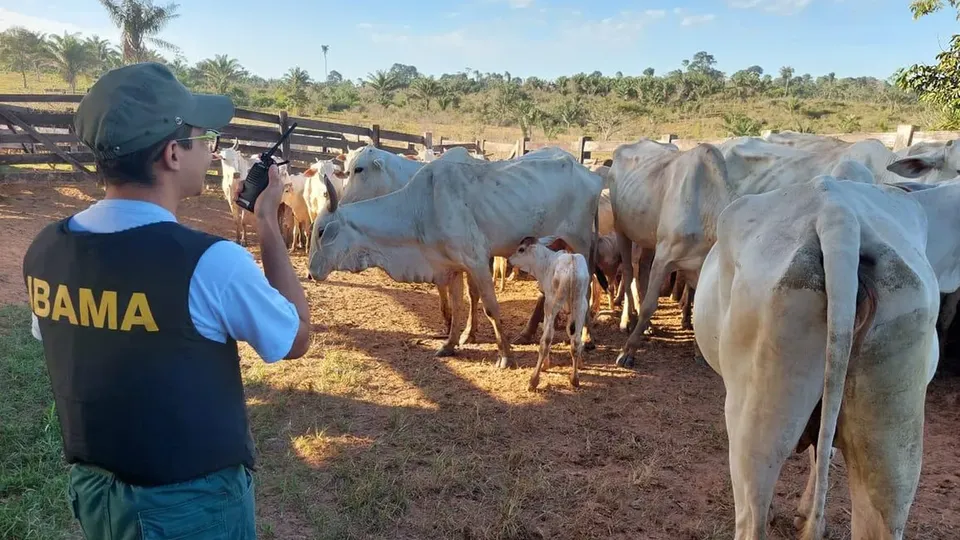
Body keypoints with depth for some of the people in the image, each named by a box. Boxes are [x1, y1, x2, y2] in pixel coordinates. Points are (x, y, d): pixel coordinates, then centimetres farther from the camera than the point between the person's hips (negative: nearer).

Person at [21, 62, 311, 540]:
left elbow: (74, 350, 8)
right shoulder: (210, 262, -28)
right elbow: (297, 338, -11)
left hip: (92, 489, 5)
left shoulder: (44, 250, -8)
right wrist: (268, 224, -7)